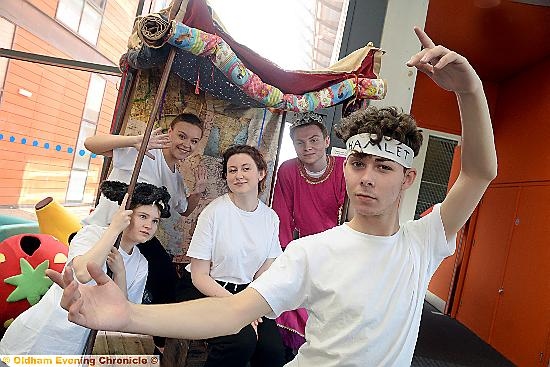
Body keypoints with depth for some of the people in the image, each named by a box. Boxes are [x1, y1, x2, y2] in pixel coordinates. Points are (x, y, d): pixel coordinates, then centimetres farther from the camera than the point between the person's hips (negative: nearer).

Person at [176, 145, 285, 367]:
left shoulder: (271, 218, 1)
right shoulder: (215, 212, -12)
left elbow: (263, 275, 4)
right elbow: (199, 276, -11)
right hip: (203, 291, -3)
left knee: (273, 348, -18)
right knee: (242, 340, -28)